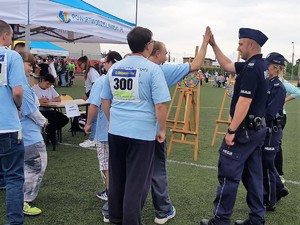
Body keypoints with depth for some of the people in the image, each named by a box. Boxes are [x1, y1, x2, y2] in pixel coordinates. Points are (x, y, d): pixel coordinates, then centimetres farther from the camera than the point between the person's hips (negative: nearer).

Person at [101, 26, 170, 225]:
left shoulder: (114, 68, 8)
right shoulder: (152, 69, -10)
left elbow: (105, 100, 16)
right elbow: (160, 105, -14)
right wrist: (162, 129, -2)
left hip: (116, 131, 6)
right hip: (142, 132, -6)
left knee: (117, 176, 18)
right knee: (137, 181, 5)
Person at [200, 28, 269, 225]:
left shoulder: (251, 68, -19)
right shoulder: (261, 65, 12)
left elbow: (244, 102, -24)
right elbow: (227, 65, 21)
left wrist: (231, 130, -21)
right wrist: (214, 45, 18)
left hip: (245, 129, -10)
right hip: (258, 128, 10)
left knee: (229, 174, -2)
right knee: (253, 174, 14)